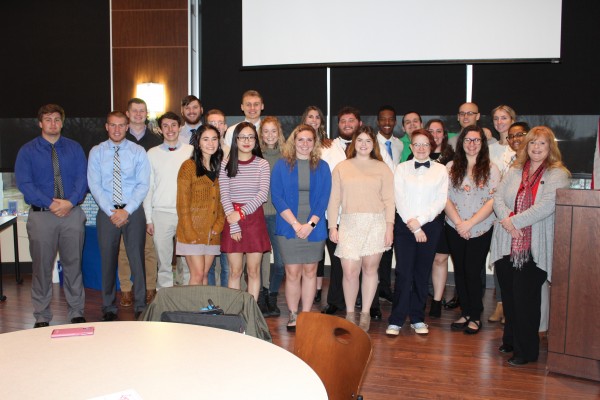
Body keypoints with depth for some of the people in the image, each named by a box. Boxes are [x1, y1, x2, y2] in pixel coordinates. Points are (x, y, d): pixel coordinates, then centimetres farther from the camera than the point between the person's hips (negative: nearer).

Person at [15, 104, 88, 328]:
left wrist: (70, 202, -15)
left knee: (73, 265, 8)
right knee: (42, 268, 6)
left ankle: (77, 313, 20)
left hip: (72, 214, 1)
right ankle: (42, 317, 18)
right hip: (41, 216, -1)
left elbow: (82, 179, 1)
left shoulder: (74, 148, 8)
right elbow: (24, 183, -4)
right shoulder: (27, 151, 4)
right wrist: (50, 203, -15)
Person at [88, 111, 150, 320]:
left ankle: (140, 307, 12)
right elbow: (94, 185, -1)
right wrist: (111, 211, -10)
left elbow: (143, 184, -4)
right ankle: (109, 308, 20)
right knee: (108, 260, 7)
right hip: (106, 212, 1)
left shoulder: (138, 152, 2)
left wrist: (127, 210, -13)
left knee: (137, 259, 0)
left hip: (133, 211, -1)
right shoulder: (96, 152, 5)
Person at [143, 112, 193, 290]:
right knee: (163, 262, 6)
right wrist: (148, 218, 3)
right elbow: (148, 187, 7)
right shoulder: (152, 153, 7)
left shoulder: (191, 151, 6)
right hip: (161, 213, 1)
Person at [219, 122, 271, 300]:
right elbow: (225, 196, -3)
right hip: (232, 220, 0)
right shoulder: (226, 164, 2)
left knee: (254, 271, 5)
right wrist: (234, 225, -11)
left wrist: (242, 212, -16)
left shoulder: (262, 164, 3)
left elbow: (263, 194, -6)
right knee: (235, 271, 4)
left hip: (255, 219, 0)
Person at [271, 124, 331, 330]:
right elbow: (277, 197, -4)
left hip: (314, 228, 2)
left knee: (310, 271, 8)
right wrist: (295, 223, -13)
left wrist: (310, 224, -11)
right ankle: (292, 315, 15)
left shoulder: (322, 167, 7)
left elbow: (324, 199, 1)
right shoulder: (282, 165, 2)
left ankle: (306, 315, 19)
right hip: (289, 227, -1)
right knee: (292, 273, 1)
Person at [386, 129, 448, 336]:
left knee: (422, 272, 7)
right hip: (404, 225, -1)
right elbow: (400, 200, -3)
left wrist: (419, 220, -12)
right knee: (403, 272, -4)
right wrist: (413, 226, -10)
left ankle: (417, 318, 19)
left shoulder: (441, 170, 6)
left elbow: (441, 201, -2)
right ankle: (396, 320, 4)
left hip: (430, 225, 1)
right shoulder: (401, 169, 4)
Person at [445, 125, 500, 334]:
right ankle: (465, 312, 23)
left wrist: (470, 223, -14)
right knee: (460, 271, 9)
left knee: (473, 272, 0)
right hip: (455, 229, 2)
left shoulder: (491, 168, -2)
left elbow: (493, 200, -9)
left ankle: (475, 317, 16)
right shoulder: (451, 167, 4)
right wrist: (458, 223, -11)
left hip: (481, 230, -2)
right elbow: (446, 198, 0)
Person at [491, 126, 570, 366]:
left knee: (526, 298, -3)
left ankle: (526, 351, 11)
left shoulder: (558, 175, -3)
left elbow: (546, 206, -16)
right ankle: (510, 340, 31)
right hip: (507, 245, 5)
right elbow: (498, 198, 5)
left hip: (534, 249, -5)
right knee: (509, 295, 13)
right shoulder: (514, 171, 13)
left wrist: (515, 221, -16)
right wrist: (507, 220, -13)